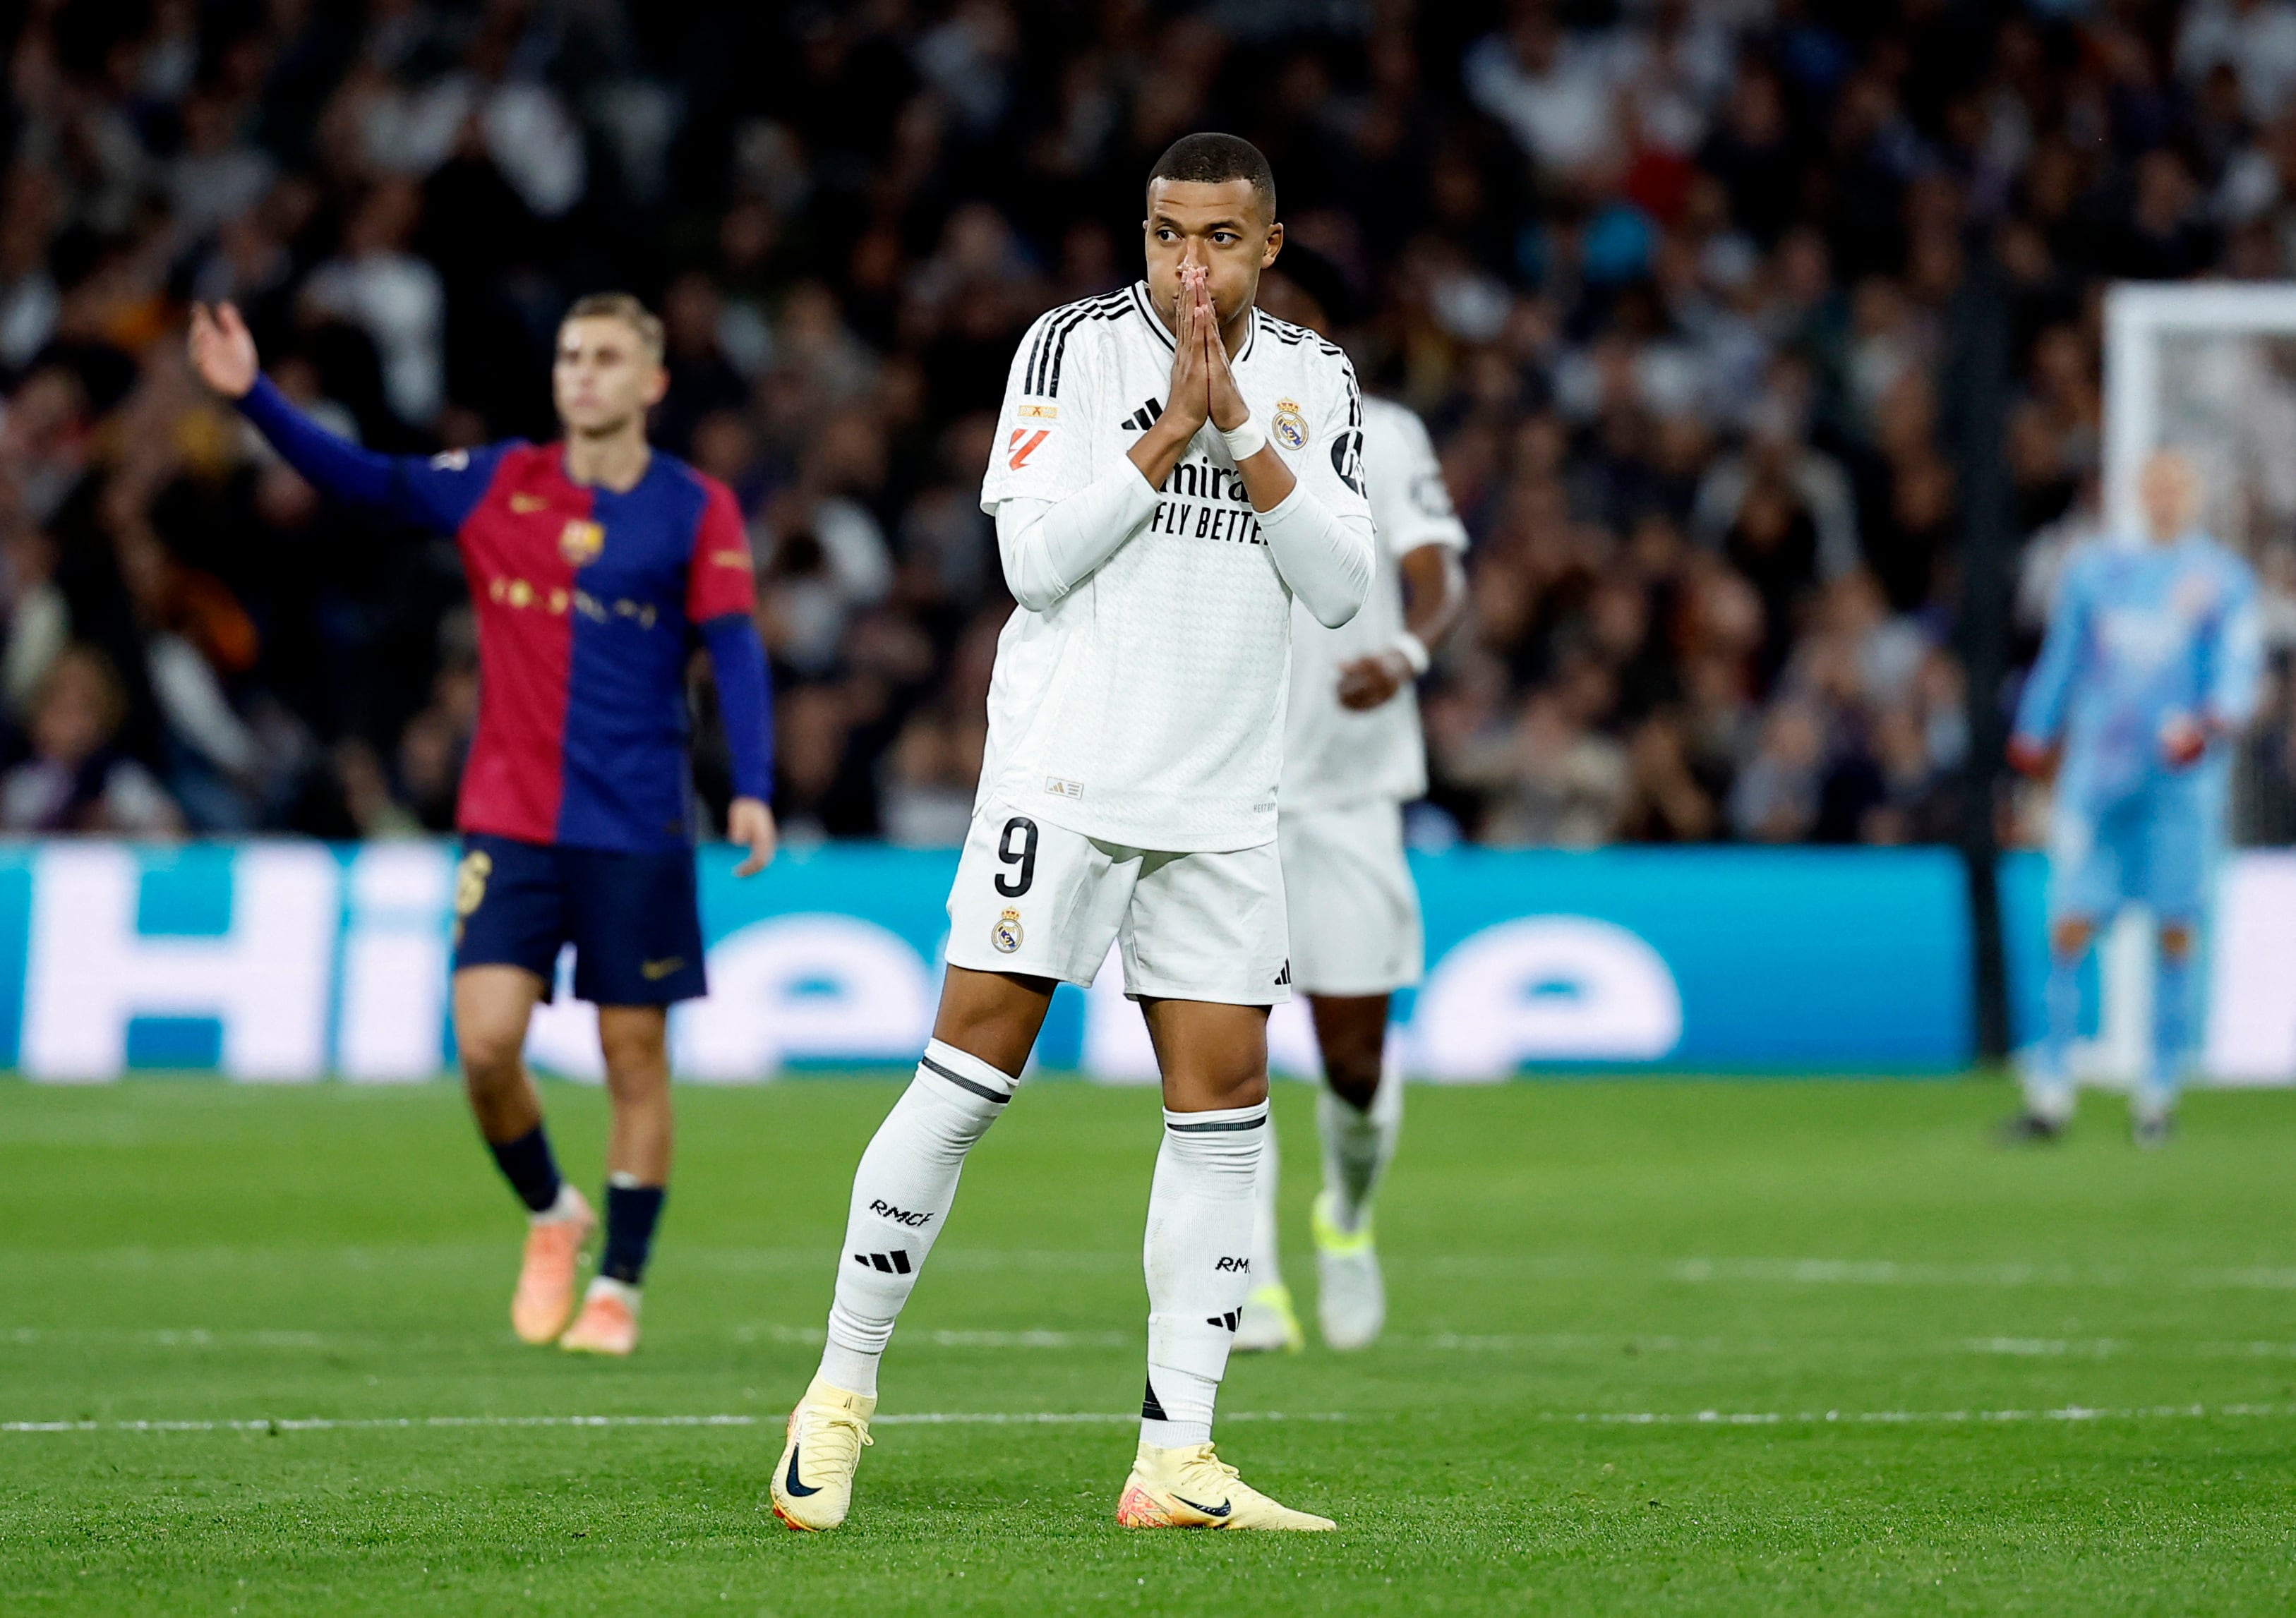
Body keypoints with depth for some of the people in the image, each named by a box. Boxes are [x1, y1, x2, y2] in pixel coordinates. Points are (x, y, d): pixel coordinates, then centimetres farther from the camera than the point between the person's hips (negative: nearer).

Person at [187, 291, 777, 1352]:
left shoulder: (696, 509, -1)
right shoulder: (498, 486, 6)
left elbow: (734, 652, -6)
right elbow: (359, 480, 3)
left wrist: (752, 789, -19)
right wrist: (251, 396, -10)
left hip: (636, 829, -2)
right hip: (508, 819, 2)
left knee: (635, 1054, 2)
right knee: (484, 1042, -10)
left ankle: (618, 1287, 14)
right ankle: (550, 1218, 17)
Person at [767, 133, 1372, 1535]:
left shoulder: (1316, 381, 8)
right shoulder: (1077, 347, -4)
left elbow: (1342, 589, -2)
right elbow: (1035, 559, -12)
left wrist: (1240, 428, -12)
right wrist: (1170, 434, -18)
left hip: (1225, 804, 4)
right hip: (1064, 774, -4)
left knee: (1225, 1101, -1)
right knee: (970, 1074, -8)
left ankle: (1175, 1462, 2)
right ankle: (842, 1395, 4)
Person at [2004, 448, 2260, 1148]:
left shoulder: (2222, 579, 5)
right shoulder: (2094, 571, 12)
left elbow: (2238, 672, -3)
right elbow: (2061, 662, 21)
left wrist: (2211, 723, -21)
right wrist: (2032, 740, 24)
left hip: (2183, 777, -1)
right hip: (2097, 772, 1)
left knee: (2177, 931, -2)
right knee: (2070, 927, -5)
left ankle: (2159, 1091, 8)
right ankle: (2050, 1095, -2)